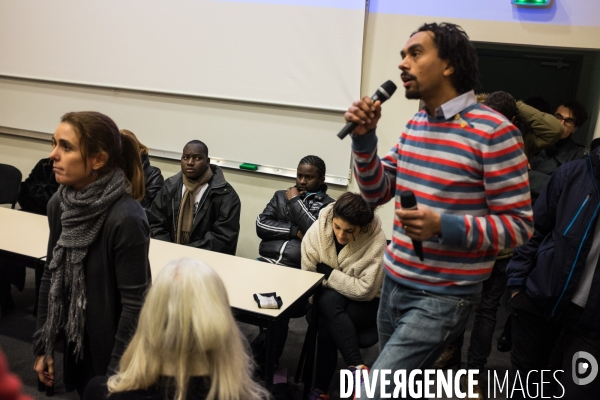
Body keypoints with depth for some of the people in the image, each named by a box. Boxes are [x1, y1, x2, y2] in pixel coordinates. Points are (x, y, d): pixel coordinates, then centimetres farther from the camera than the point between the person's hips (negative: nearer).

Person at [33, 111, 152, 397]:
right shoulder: (59, 203, -5)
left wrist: (117, 375, -16)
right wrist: (43, 345, 8)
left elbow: (134, 304, -21)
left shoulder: (125, 219, -26)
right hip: (76, 344, 6)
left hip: (113, 349, -6)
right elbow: (51, 276, 5)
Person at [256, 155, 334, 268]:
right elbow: (261, 225, 8)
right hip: (266, 261, 4)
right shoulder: (281, 195, 18)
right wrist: (296, 232, -4)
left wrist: (295, 201, -1)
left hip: (298, 268, -4)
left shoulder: (328, 205, 3)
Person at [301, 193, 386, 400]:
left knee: (327, 323, -30)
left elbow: (366, 290, -24)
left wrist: (328, 273, -23)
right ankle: (358, 367, -28)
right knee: (329, 300, -33)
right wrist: (319, 302, -19)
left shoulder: (376, 240, -24)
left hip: (364, 304, -3)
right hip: (327, 299, 3)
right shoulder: (317, 230, -15)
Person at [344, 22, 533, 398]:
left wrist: (443, 226, -28)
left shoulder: (494, 132, -16)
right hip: (393, 283, 7)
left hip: (442, 298, -7)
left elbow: (519, 224, -14)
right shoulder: (414, 125, 7)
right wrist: (365, 138, -6)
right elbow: (376, 193, 9)